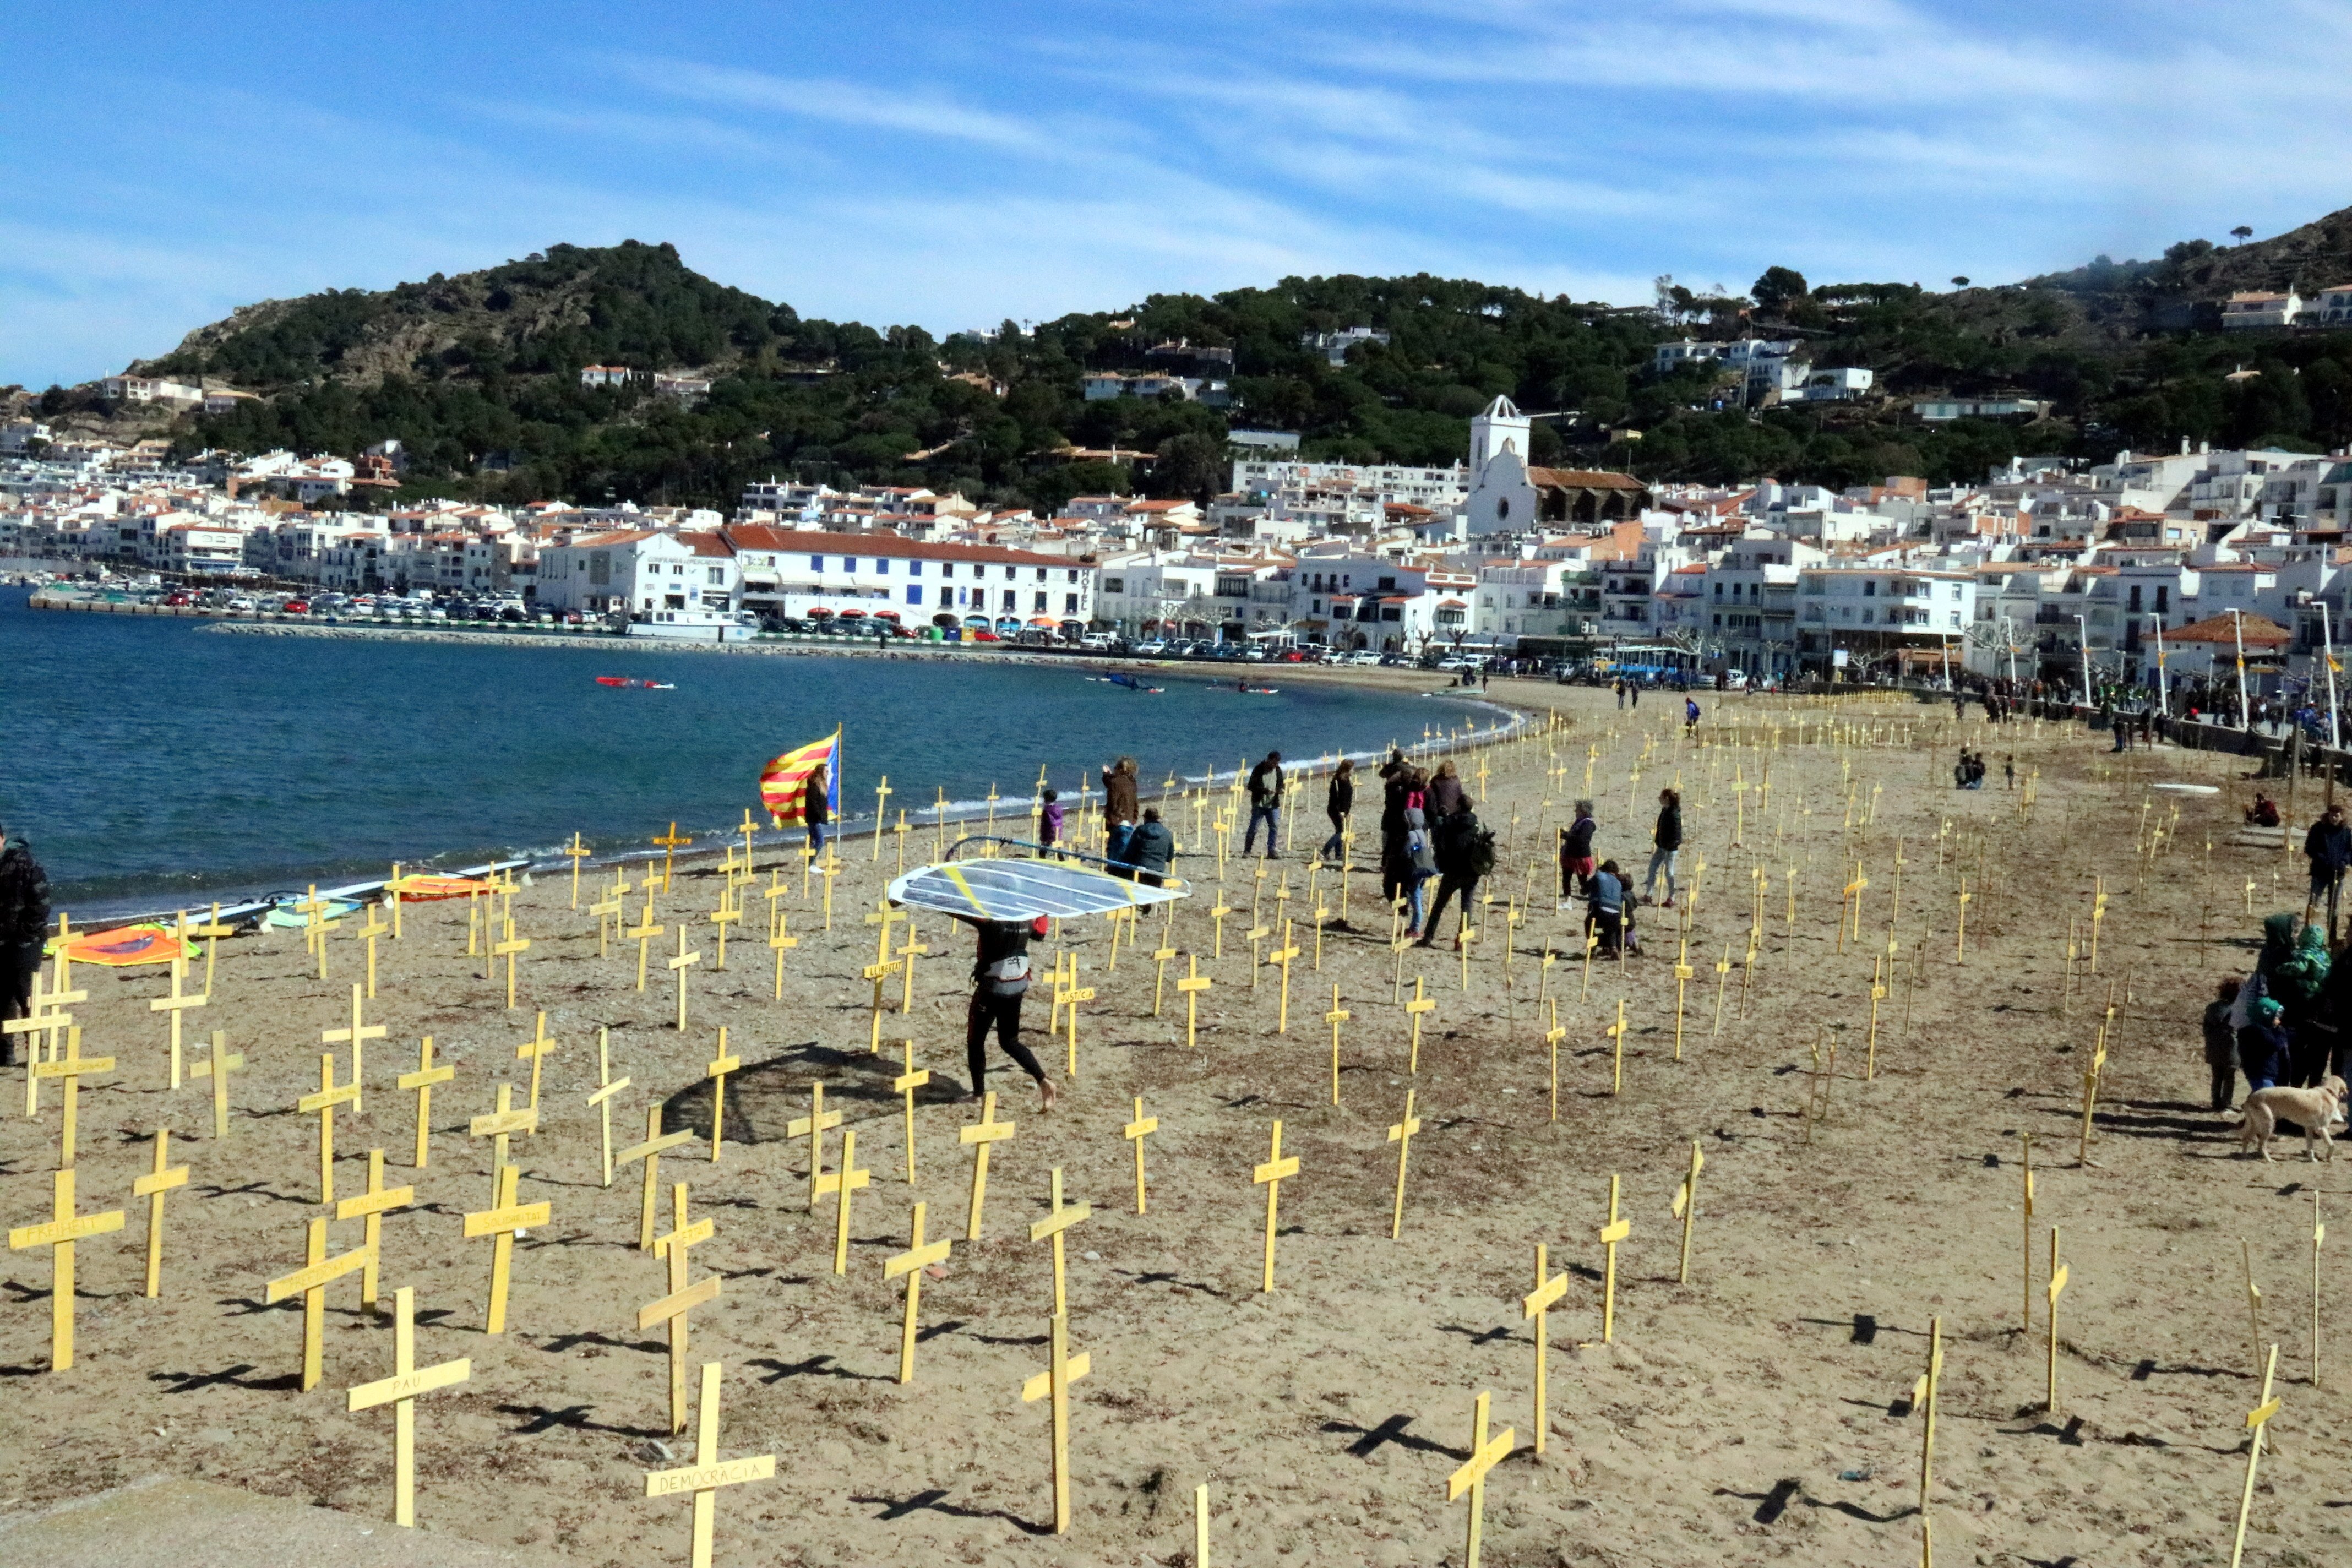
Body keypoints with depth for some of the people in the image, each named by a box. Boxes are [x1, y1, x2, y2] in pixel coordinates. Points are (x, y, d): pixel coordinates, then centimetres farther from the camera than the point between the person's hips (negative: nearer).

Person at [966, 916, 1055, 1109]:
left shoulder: (990, 918, -23)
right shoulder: (1027, 918, -5)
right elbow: (1040, 931, 17)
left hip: (991, 990, -6)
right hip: (1017, 988, 6)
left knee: (975, 1041, 12)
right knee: (1009, 1041, 19)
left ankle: (979, 1094, 15)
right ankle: (1043, 1080, 4)